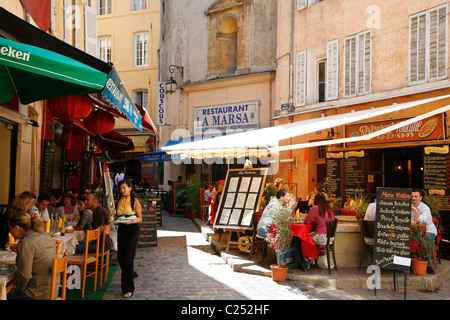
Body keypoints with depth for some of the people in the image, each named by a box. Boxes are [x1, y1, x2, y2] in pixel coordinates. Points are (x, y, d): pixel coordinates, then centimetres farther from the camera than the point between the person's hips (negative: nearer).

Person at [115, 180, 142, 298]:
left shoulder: (135, 201, -5)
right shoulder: (119, 201, 11)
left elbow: (139, 218, -5)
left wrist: (131, 221, -24)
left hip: (133, 230, -6)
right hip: (121, 230, 6)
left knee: (128, 257, -12)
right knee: (120, 257, 9)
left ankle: (128, 288, -5)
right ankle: (131, 274, 40)